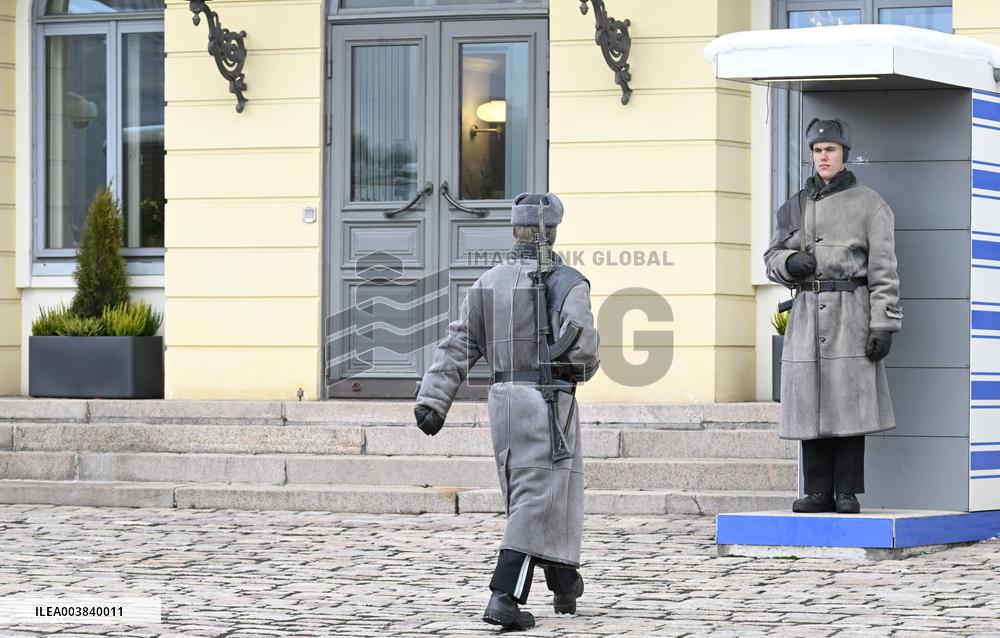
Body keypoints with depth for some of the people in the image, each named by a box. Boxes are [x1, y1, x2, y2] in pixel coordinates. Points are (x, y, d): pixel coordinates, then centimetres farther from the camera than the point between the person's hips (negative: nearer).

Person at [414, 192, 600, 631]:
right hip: (548, 400, -6)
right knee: (537, 500, -6)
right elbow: (582, 347, -19)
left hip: (502, 398, 6)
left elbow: (457, 347, 2)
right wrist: (582, 370, 5)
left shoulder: (488, 283, 7)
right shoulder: (568, 283, -10)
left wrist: (433, 401, -1)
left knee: (532, 495, 20)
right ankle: (504, 598, -19)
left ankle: (565, 586, 35)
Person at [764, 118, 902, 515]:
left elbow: (883, 269, -4)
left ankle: (848, 492, -1)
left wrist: (884, 325, -12)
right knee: (810, 403, 1)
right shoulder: (795, 207, 14)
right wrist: (790, 262, -6)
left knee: (849, 402, -6)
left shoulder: (869, 204, 1)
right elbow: (772, 258, 19)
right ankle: (818, 492, 6)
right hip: (807, 313, 4)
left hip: (851, 314, -4)